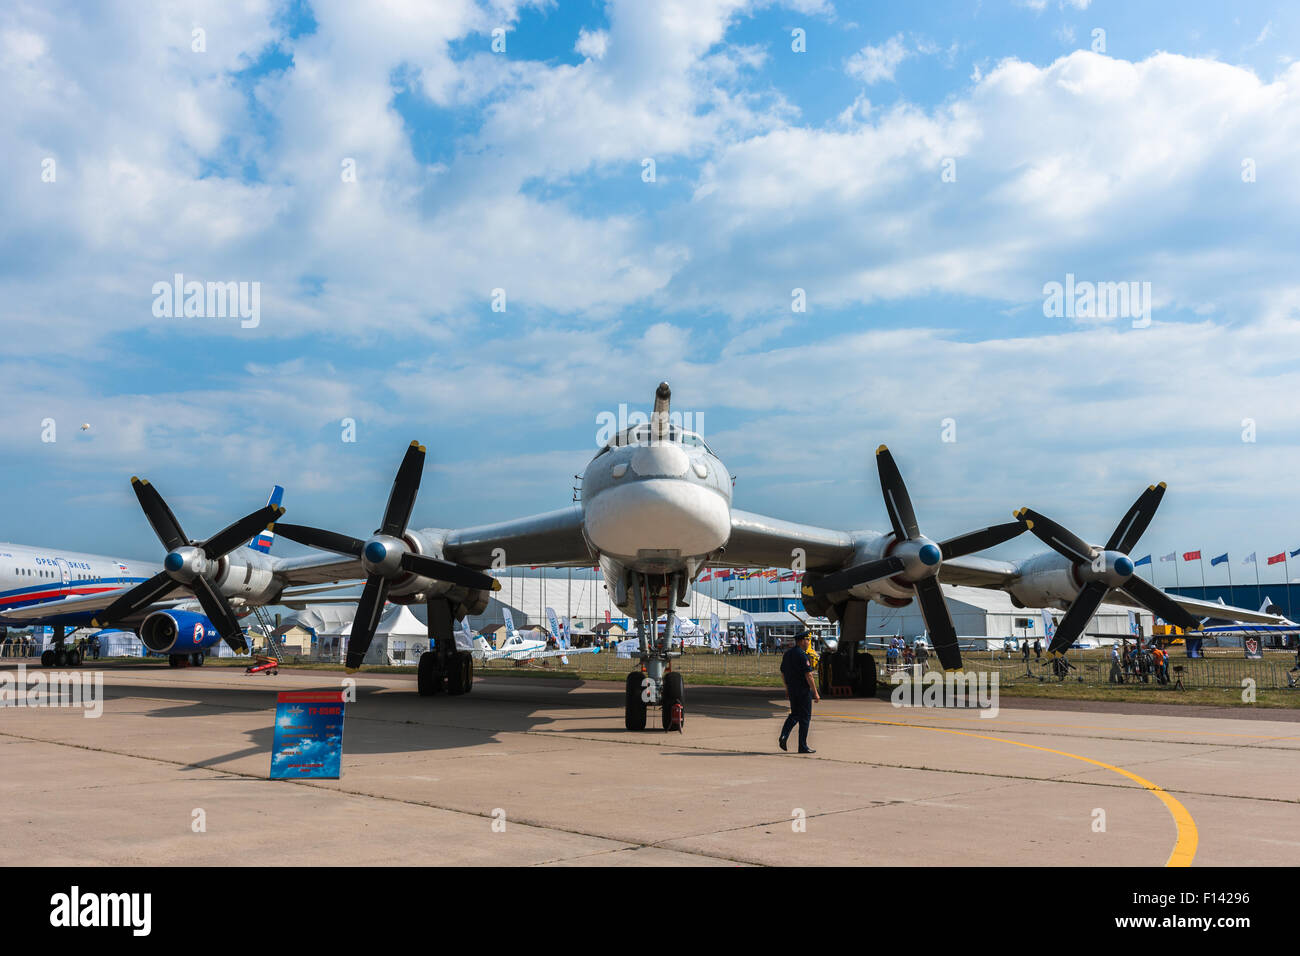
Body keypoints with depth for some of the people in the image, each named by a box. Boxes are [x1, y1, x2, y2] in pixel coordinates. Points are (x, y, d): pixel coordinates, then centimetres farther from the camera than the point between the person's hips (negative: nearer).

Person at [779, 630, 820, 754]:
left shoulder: (787, 654, 9)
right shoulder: (802, 655, -17)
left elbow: (783, 673, 17)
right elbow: (808, 676, -19)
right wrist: (815, 693, -14)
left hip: (792, 690, 8)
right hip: (803, 690, -8)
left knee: (794, 715, 18)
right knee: (805, 717, 2)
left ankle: (784, 736, -2)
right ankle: (803, 746, 7)